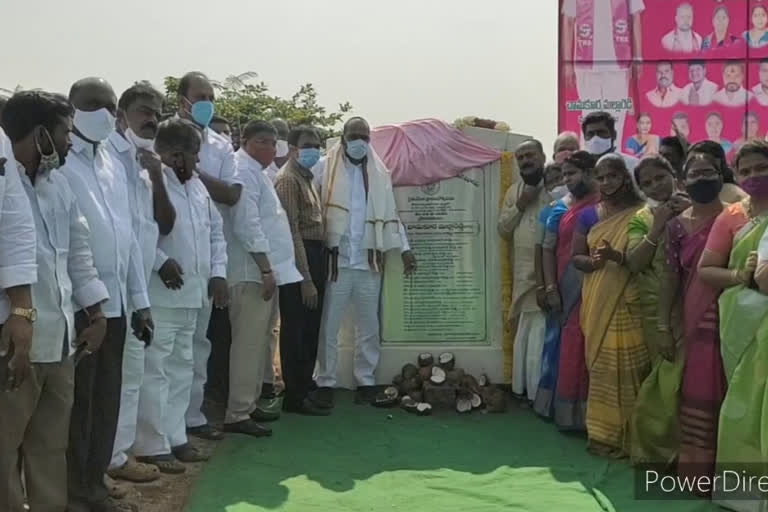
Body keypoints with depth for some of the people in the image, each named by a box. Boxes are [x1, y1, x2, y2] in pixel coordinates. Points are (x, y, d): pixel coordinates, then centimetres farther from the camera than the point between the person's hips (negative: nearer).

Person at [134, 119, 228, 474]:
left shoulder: (196, 185, 16)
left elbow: (215, 231, 21)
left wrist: (218, 273, 10)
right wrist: (160, 262, -22)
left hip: (191, 293, 9)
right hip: (160, 295, -9)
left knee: (181, 369, 15)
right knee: (154, 371, -5)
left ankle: (175, 439, 26)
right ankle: (152, 447, 3)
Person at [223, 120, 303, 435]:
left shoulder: (257, 172, 19)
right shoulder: (243, 172, -12)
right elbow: (247, 226, -20)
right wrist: (266, 269, -20)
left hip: (266, 270, 10)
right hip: (253, 273, -10)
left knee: (260, 342, 14)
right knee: (249, 344, -8)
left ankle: (250, 404, 24)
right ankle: (237, 415, -3)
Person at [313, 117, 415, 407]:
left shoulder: (379, 173, 11)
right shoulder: (325, 169, 0)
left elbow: (390, 214, 14)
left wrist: (404, 249, 9)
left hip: (369, 262, 3)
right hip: (336, 259, -3)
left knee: (368, 326, 9)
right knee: (329, 326, 2)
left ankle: (366, 381, 19)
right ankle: (325, 382, 11)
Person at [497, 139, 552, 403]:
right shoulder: (513, 191, 14)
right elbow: (502, 230, 10)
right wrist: (519, 205, -4)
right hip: (524, 274, 5)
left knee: (543, 333, -4)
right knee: (526, 333, 12)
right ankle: (526, 387, 21)